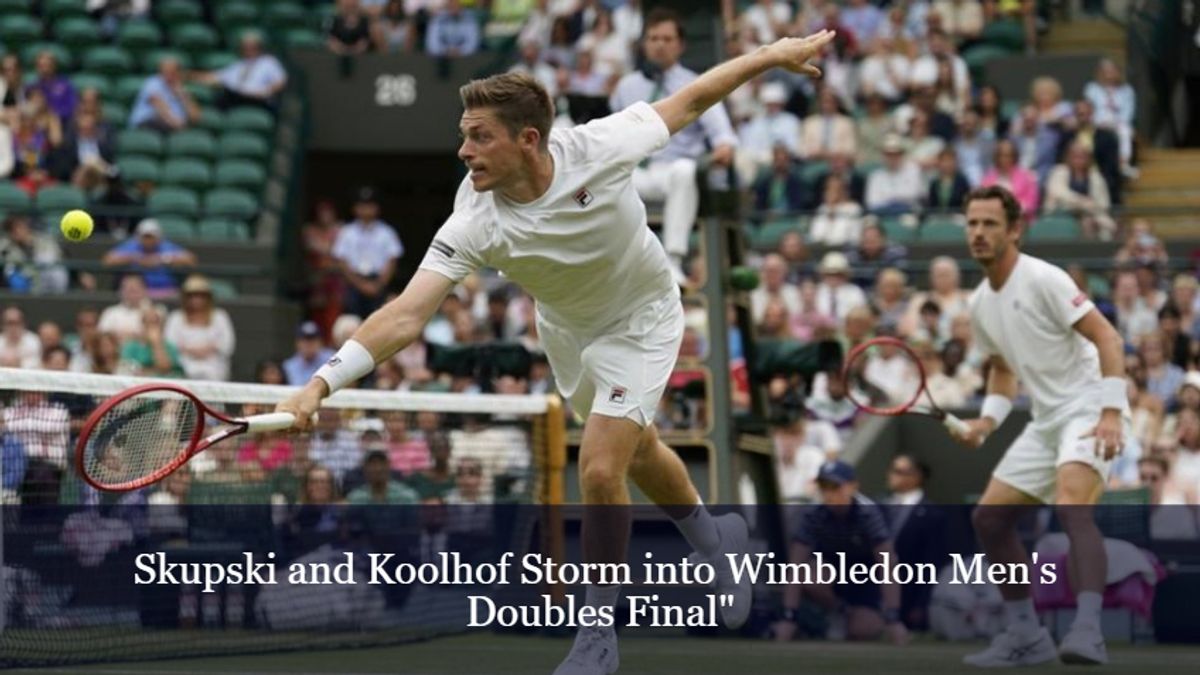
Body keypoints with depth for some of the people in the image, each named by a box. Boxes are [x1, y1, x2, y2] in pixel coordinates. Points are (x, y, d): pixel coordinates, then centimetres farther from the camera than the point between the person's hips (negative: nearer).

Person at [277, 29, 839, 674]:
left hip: (640, 319, -3)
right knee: (636, 450, 23)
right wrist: (321, 384, -51)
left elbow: (686, 101, -17)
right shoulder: (474, 224, -33)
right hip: (566, 330, 3)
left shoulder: (599, 147, -34)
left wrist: (772, 55, -9)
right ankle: (714, 539, 54)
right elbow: (405, 315, -39)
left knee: (599, 468, -15)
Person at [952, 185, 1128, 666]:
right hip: (1046, 420, 9)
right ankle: (1025, 635, 17)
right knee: (989, 517, 7)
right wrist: (988, 420, 6)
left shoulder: (1042, 279, -14)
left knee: (1071, 508, -33)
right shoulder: (980, 305, 10)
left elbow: (1107, 338, -18)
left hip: (1088, 409, -9)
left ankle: (1087, 631, -45)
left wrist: (1111, 412, -27)